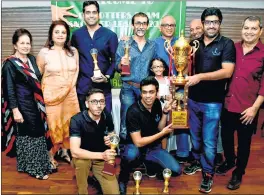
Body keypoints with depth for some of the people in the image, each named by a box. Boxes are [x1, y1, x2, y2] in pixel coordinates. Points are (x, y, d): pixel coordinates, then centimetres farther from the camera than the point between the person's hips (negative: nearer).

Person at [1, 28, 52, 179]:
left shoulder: (32, 59, 8)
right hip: (22, 105, -6)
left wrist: (41, 102, 15)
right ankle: (33, 168, 18)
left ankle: (40, 164, 30)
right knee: (26, 135, 4)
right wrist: (15, 110, -17)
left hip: (36, 104, 7)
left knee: (39, 134, 14)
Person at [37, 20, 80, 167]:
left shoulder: (73, 51, 4)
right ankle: (50, 155, 18)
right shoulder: (44, 53, -6)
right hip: (51, 95, -3)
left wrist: (71, 85, 2)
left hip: (70, 94, 4)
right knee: (53, 125, 2)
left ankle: (65, 151, 29)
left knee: (69, 124, 11)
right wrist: (42, 93, -2)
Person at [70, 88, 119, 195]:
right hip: (83, 157, -2)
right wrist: (102, 155, -40)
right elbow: (75, 152, -33)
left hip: (103, 158, 3)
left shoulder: (107, 116, -10)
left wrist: (111, 140, -16)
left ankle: (95, 177, 19)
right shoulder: (77, 120, -24)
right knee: (81, 160, -37)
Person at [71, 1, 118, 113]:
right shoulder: (76, 35, 7)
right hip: (81, 86, 2)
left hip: (103, 86, -1)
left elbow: (115, 60, 2)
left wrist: (107, 76, -12)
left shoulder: (110, 35, 2)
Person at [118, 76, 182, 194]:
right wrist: (162, 133, -20)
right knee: (132, 154, -41)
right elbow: (138, 143, -25)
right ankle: (123, 178, -9)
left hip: (153, 147, 6)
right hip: (136, 147, -5)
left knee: (176, 171, -10)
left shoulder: (156, 104, -5)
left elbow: (160, 128, 4)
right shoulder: (133, 111, -25)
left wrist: (165, 112, -11)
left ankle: (151, 164, 18)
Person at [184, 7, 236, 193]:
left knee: (209, 141, 5)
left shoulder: (227, 44, -7)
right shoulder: (194, 43, 7)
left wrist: (200, 77, -22)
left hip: (213, 102, -4)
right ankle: (197, 161, 40)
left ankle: (208, 173, 23)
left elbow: (227, 72, -17)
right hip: (193, 99, 4)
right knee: (195, 136, 18)